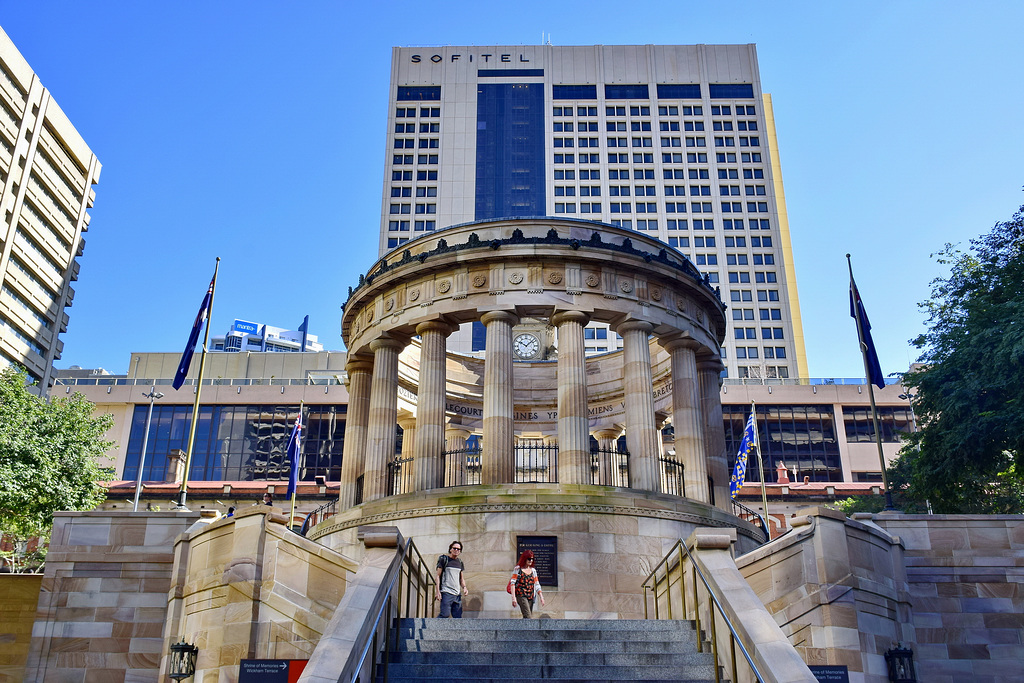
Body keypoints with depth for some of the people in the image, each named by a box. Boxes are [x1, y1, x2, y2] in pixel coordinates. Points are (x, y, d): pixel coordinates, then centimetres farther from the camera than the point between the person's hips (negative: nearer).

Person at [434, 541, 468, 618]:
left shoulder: (460, 562, 17)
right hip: (446, 592, -6)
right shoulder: (444, 559, 2)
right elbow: (438, 576, -1)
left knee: (458, 617, 0)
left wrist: (464, 587, 3)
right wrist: (437, 591, -10)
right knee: (445, 614, -18)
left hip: (457, 593, 6)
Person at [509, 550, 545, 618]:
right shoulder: (517, 569, 0)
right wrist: (513, 597, -13)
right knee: (527, 616, -18)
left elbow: (537, 585, 16)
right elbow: (513, 583, -5)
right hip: (521, 595, -6)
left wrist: (541, 597, 8)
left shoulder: (533, 570, 15)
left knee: (528, 617, 3)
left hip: (531, 597, 6)